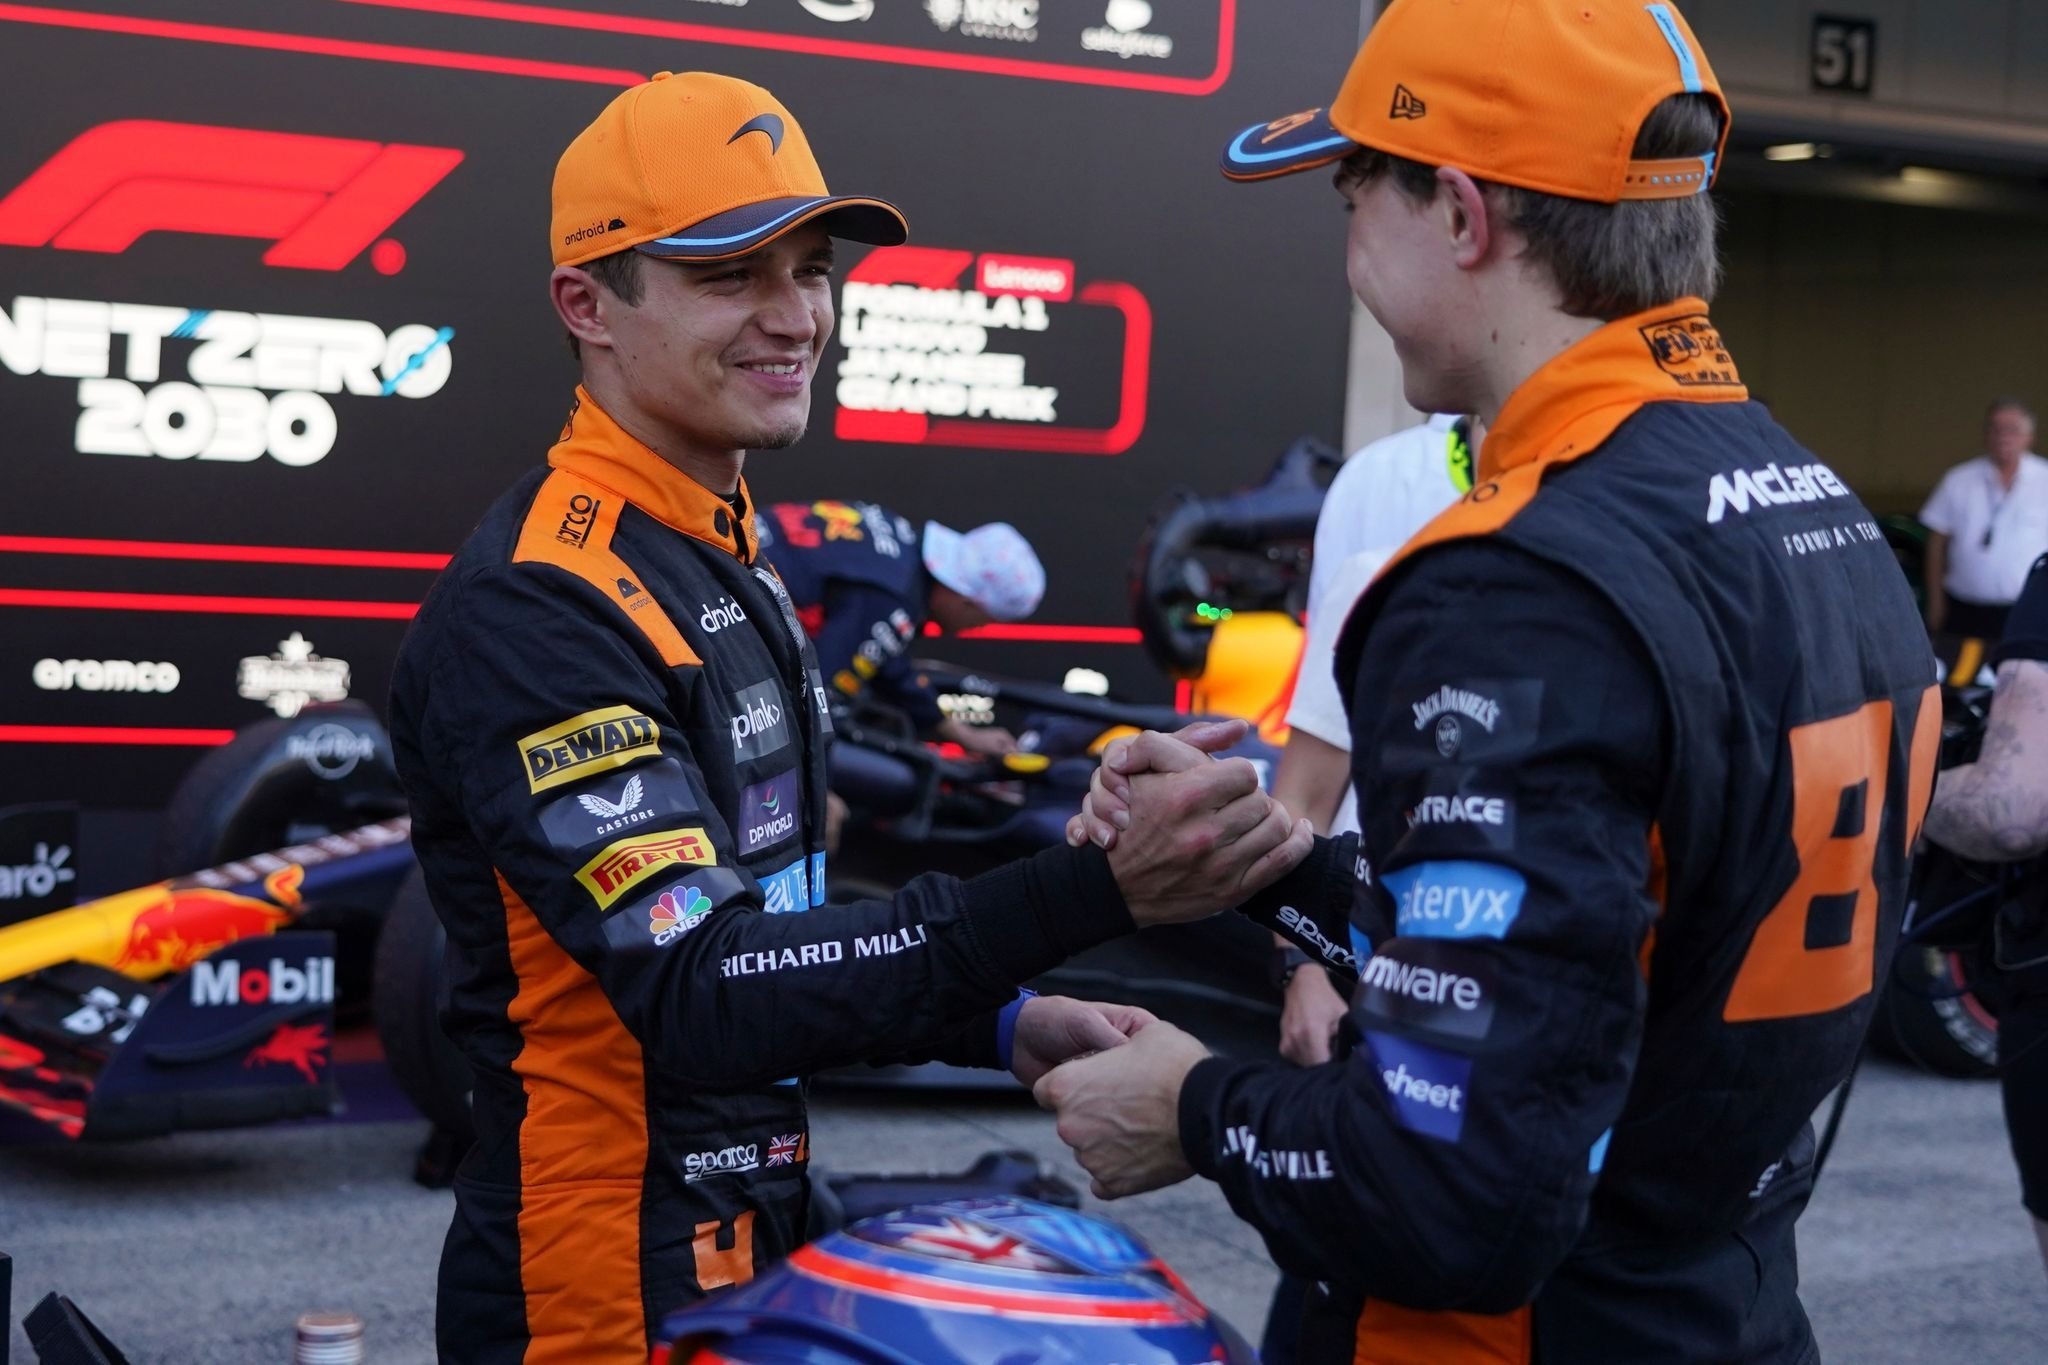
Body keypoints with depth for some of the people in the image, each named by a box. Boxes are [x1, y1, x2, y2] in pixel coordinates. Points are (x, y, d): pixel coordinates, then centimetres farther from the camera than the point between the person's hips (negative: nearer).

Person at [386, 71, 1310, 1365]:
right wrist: (1085, 892, -37)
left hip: (752, 1243, 9)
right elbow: (700, 996, -28)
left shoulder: (728, 564, 11)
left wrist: (1006, 1026, 3)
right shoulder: (537, 607, -19)